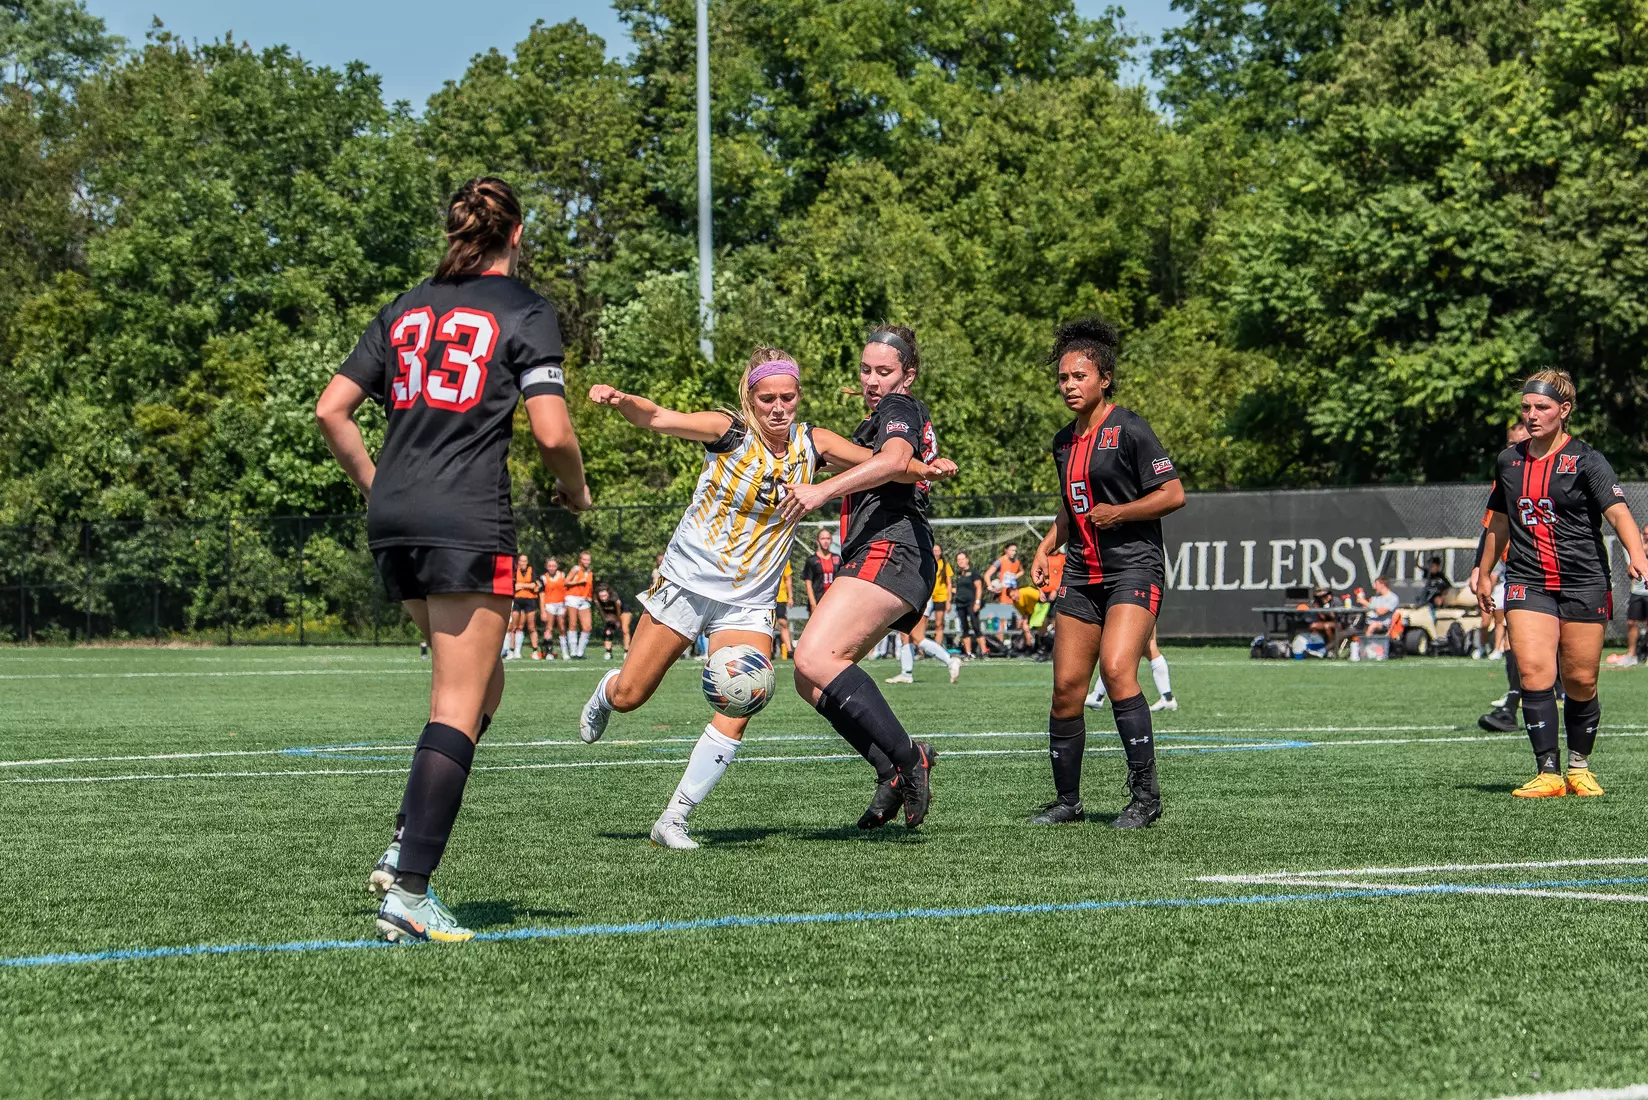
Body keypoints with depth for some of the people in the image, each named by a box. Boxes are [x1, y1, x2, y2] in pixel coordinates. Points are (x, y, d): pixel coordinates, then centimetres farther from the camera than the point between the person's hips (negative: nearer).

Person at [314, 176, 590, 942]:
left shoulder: (406, 308, 16)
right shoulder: (524, 311, -1)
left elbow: (331, 410, 11)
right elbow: (552, 433, -11)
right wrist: (574, 491, 7)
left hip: (393, 518, 7)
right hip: (468, 524, -7)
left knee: (483, 686, 20)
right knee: (459, 708, -4)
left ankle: (404, 848, 9)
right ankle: (408, 892, -11)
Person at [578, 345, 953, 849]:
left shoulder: (811, 443, -2)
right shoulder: (731, 431, -13)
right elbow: (658, 418, -26)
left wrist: (923, 467, -24)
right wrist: (621, 401, -46)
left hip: (749, 603, 2)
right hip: (687, 581, -2)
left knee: (736, 714, -15)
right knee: (629, 696, 4)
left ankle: (673, 820, -4)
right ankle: (605, 691, 43)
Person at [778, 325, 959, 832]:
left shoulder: (898, 408, 0)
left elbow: (893, 461, -21)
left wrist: (824, 489, -33)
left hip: (888, 551, -11)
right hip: (875, 560, 11)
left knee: (814, 657, -26)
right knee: (809, 680, 3)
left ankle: (906, 756, -26)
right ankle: (893, 772, -2)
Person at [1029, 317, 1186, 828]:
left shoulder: (1129, 429, -8)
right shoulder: (1064, 442, 15)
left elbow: (1174, 494, -9)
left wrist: (1120, 512, -16)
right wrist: (1046, 546, 15)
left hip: (1134, 568, -7)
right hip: (1082, 572, 7)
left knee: (1116, 670, -24)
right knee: (1066, 688, 2)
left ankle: (1145, 794, -17)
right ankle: (1067, 801, 14)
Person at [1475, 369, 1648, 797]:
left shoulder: (1586, 461, -4)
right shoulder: (1509, 461, 11)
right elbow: (1500, 522, 25)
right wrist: (1483, 576, 30)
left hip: (1585, 582, -3)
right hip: (1527, 583, 3)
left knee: (1581, 682, 0)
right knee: (1534, 672, -14)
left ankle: (1579, 767, 21)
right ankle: (1548, 773, -14)